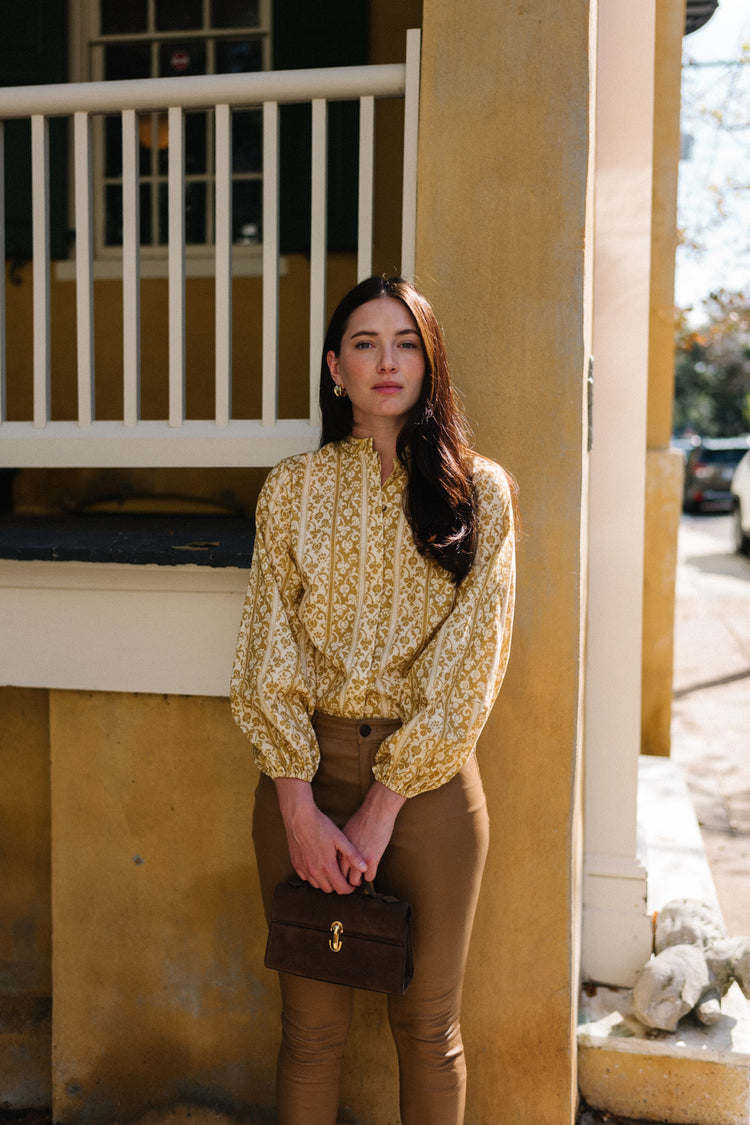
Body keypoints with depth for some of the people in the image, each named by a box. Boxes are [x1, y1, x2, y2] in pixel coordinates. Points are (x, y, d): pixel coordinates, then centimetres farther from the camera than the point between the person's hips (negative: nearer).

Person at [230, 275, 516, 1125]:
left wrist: (382, 806, -11)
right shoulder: (292, 487, 4)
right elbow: (269, 653, -1)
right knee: (311, 1021, 11)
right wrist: (298, 803, -10)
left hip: (430, 777, 0)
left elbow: (470, 667, -6)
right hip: (305, 767, 1)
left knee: (428, 1026, 12)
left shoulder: (479, 491, 0)